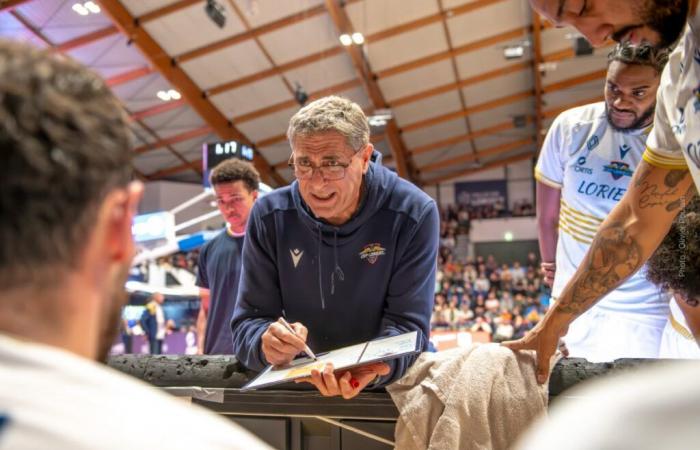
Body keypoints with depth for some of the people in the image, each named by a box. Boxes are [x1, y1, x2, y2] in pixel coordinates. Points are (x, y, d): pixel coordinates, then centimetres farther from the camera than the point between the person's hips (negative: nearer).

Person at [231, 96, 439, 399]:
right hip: (298, 384, 3)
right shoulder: (268, 216, -6)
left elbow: (407, 325, -12)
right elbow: (248, 323, -5)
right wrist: (267, 343, -28)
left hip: (390, 385, -3)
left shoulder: (414, 215, -11)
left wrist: (370, 368, -33)